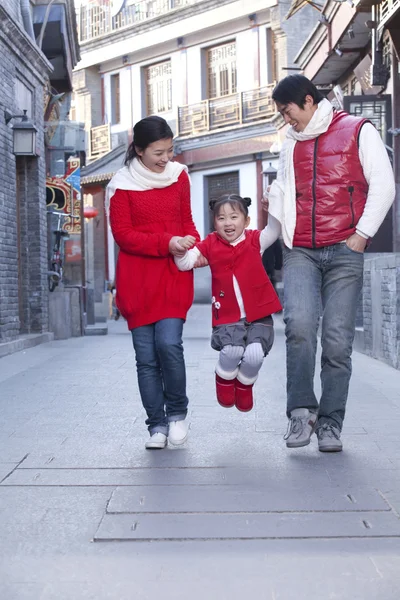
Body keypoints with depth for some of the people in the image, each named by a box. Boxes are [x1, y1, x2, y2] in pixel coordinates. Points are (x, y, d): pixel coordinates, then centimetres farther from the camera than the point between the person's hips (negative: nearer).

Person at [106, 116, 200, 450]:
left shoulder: (179, 176, 8)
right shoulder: (122, 184, -2)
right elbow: (122, 234, -5)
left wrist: (195, 246, -5)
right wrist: (166, 243, -16)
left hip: (175, 274, 1)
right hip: (137, 278, -1)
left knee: (169, 343, -14)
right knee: (146, 356, 1)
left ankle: (177, 412, 8)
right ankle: (157, 425, 13)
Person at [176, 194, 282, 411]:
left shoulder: (254, 240, 3)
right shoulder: (210, 245, 3)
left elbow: (275, 229, -11)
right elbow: (185, 263, -3)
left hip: (258, 314, 1)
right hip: (228, 317, -1)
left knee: (255, 354, -17)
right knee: (232, 350, -25)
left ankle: (244, 385, 19)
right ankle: (224, 381, 12)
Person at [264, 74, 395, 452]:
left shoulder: (357, 131, 8)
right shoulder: (290, 144, 23)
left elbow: (383, 186, 2)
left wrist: (361, 234, -5)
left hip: (344, 251, -3)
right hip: (300, 252, 3)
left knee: (337, 339, -6)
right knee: (299, 325, -19)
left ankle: (330, 423, 4)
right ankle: (301, 410, -7)